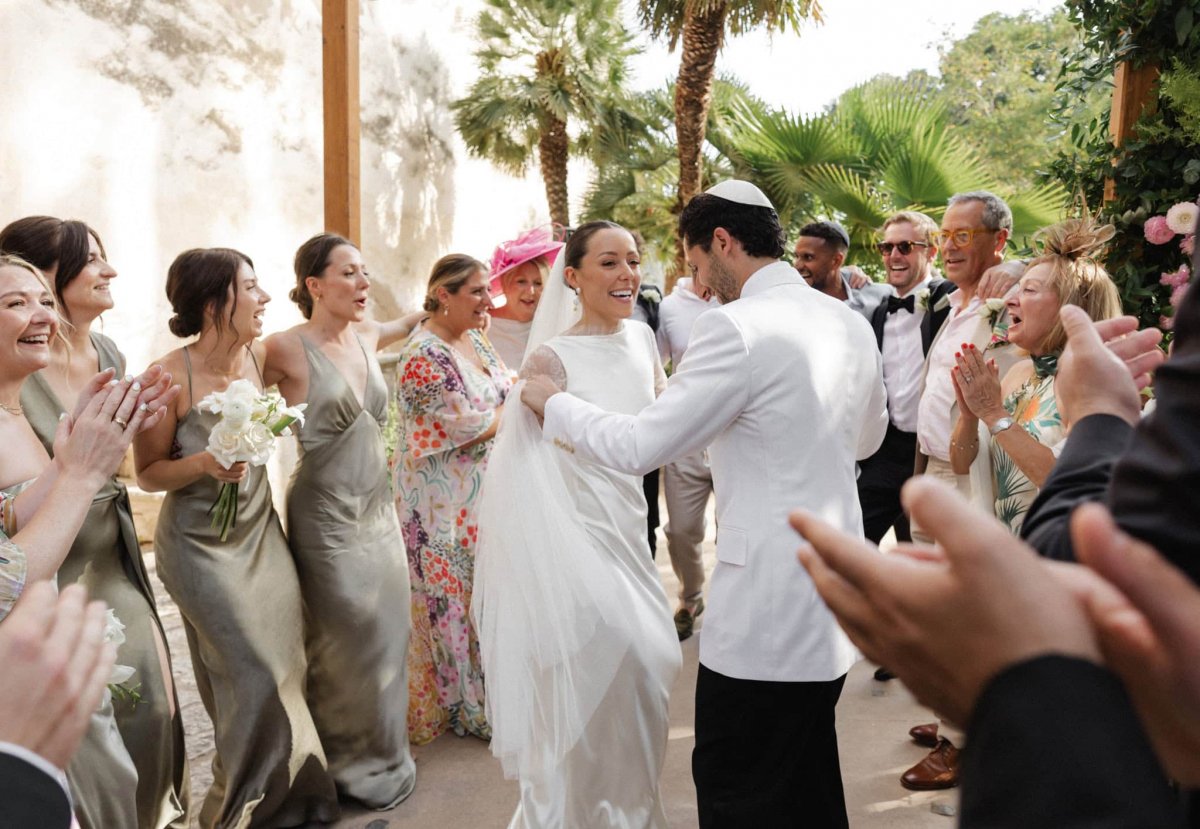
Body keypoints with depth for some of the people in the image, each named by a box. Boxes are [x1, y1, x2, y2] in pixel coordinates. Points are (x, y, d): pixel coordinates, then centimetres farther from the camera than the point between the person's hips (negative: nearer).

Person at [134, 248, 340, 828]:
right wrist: (205, 464, -27)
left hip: (261, 534, 5)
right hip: (202, 546, -5)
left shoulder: (259, 356, -4)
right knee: (256, 676, -1)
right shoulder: (170, 377, -19)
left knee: (286, 665, 10)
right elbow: (148, 473, -11)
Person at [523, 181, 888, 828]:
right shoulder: (850, 321, 7)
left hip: (766, 607, -8)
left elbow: (639, 447, -17)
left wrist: (553, 402, -2)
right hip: (835, 588, 9)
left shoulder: (736, 326, -19)